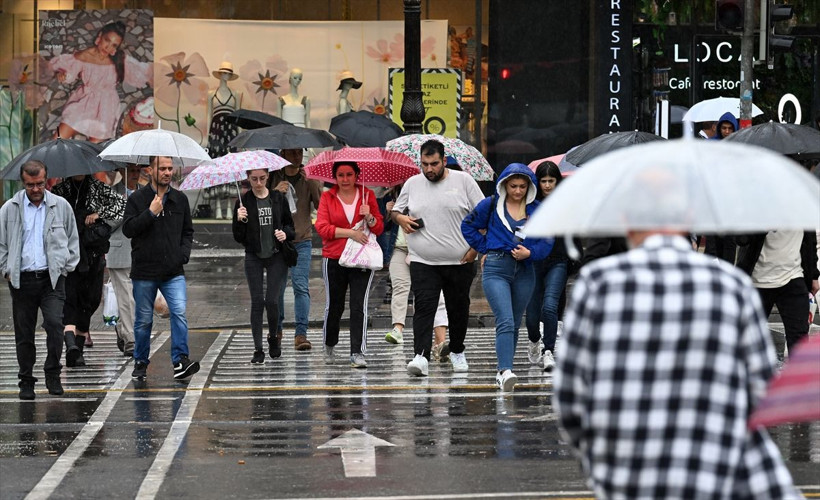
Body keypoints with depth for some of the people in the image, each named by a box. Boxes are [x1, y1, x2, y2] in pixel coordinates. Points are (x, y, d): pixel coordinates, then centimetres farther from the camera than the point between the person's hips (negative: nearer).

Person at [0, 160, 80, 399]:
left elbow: (73, 240, 15)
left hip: (52, 278, -1)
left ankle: (52, 374, 0)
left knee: (54, 324, -17)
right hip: (21, 280, 1)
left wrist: (66, 267, 6)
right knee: (24, 333, 4)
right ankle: (26, 381, 15)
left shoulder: (61, 206, 6)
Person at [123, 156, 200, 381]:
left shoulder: (180, 199, 10)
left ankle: (180, 361, -16)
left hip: (174, 271, 2)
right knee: (143, 320, 7)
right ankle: (140, 363, 21)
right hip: (144, 271, -2)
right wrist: (150, 213, -18)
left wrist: (184, 253, 1)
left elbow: (188, 231, 18)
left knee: (179, 312, -16)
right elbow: (128, 229, -9)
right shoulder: (137, 198, -1)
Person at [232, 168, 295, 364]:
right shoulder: (243, 202, 0)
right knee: (257, 301, -3)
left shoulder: (278, 198, 2)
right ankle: (258, 349, 2)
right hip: (254, 257, 0)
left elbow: (290, 223, 12)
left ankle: (273, 338, 20)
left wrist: (285, 233, -9)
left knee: (272, 300, -7)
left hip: (277, 255, 0)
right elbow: (238, 237, -1)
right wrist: (240, 220, -20)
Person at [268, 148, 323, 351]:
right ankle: (276, 329, 26)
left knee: (301, 286, -12)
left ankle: (301, 334, -15)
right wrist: (275, 192, -16)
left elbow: (321, 206, -8)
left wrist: (311, 183, -18)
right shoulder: (273, 178, 3)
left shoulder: (309, 178, 3)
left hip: (302, 241, -1)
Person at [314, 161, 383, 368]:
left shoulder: (367, 195, 7)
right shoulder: (327, 197, 5)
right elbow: (322, 227, -5)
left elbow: (379, 228, 6)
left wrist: (369, 217, -15)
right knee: (334, 305, 9)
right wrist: (350, 232, -14)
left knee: (359, 306, -10)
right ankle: (329, 345, 33)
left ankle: (357, 353, -10)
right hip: (334, 259, 0)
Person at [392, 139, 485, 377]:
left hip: (459, 261, 0)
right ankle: (421, 356, -22)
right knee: (423, 308, -14)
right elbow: (395, 210, 20)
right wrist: (400, 218, -4)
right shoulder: (412, 184, 7)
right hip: (423, 262, 0)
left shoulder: (463, 181, 0)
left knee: (459, 309, 12)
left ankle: (457, 352, 30)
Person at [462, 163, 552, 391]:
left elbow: (547, 242, 6)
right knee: (505, 322, -18)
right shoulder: (491, 205, 2)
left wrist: (530, 252, -12)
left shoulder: (537, 210, 8)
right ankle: (505, 371, -28)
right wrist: (485, 246, 3)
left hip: (524, 272, 4)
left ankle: (503, 371, 21)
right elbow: (468, 226, 12)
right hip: (496, 269, -4)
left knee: (514, 325, 10)